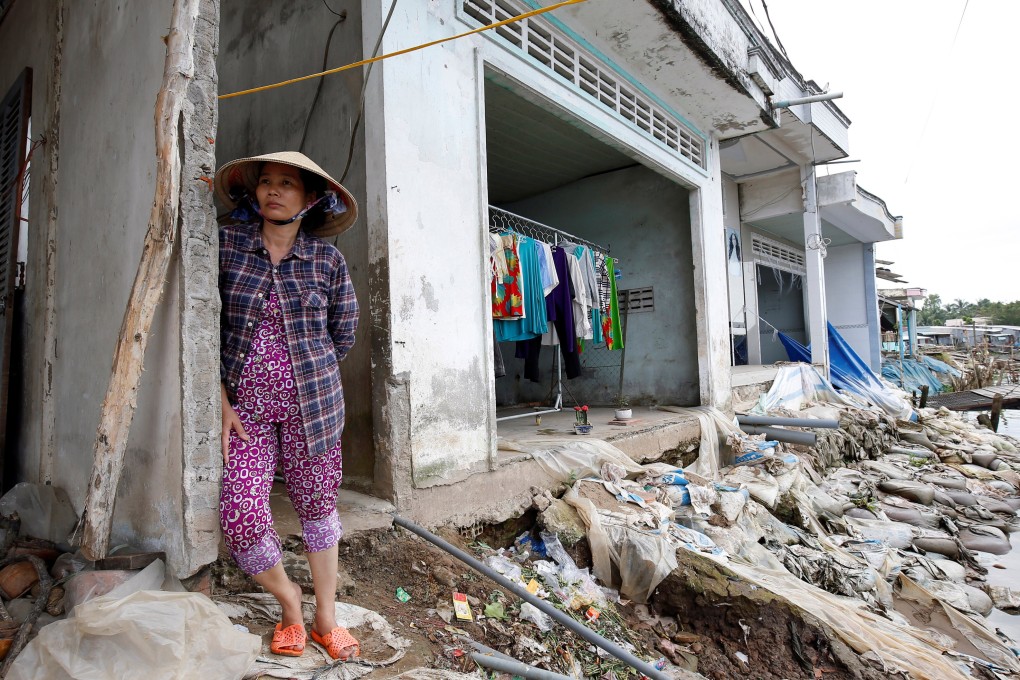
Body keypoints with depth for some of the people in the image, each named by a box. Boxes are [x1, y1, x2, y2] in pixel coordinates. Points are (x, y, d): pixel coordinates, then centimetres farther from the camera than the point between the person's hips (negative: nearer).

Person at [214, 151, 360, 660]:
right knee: (240, 517, -7)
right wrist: (222, 402, -5)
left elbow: (343, 332, 10)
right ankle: (289, 601, 25)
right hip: (245, 407, 1)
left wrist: (310, 382, 9)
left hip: (309, 405, 0)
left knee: (318, 504, 8)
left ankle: (325, 618, 29)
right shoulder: (227, 244, 2)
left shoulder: (327, 260, 2)